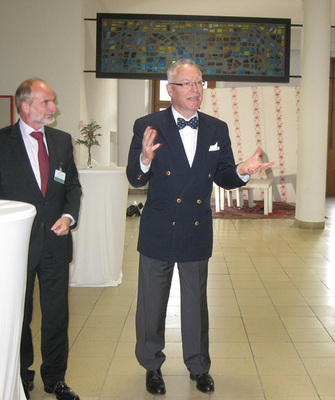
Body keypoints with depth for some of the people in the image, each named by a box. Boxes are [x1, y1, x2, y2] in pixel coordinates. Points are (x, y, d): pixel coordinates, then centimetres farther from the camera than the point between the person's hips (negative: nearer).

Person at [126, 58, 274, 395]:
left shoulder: (217, 129, 2)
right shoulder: (148, 126, -8)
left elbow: (223, 178, 4)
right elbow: (134, 179, -11)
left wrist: (241, 172, -18)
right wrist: (146, 159, -32)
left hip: (198, 232, 3)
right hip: (158, 232, -2)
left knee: (196, 303, 16)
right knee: (152, 303, 12)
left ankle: (198, 366, 35)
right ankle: (152, 365, 34)